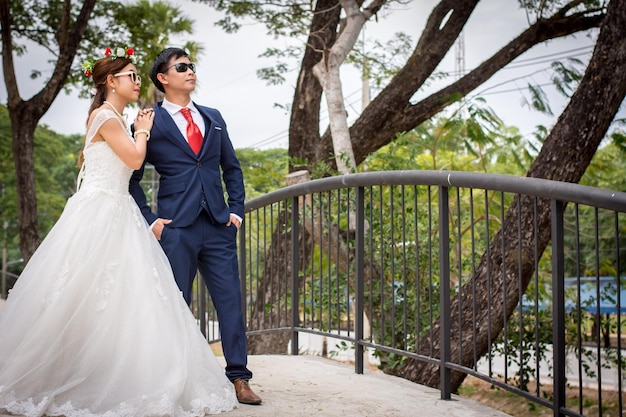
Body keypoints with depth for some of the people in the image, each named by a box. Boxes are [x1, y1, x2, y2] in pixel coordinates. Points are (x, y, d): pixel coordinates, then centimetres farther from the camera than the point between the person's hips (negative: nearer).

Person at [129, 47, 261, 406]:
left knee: (231, 299, 1)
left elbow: (232, 167, 19)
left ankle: (239, 377, 8)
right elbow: (132, 179, 3)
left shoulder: (213, 118, 16)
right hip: (176, 228, -4)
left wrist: (236, 210, 8)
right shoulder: (151, 123, 2)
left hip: (218, 227, 4)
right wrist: (149, 220, -5)